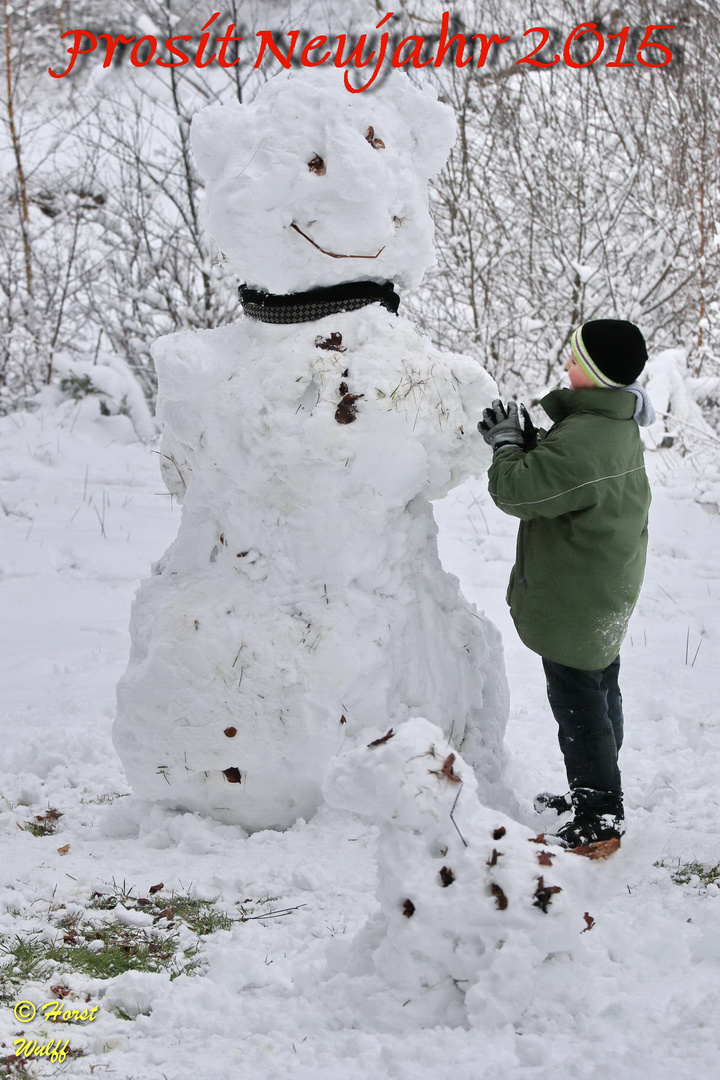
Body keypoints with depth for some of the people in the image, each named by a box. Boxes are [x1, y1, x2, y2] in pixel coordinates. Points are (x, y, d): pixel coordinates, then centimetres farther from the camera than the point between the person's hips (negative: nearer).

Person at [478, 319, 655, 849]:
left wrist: (508, 443, -9)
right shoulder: (620, 427, 4)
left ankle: (600, 819, 10)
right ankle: (597, 791, 39)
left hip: (574, 602, -10)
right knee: (600, 693, 23)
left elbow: (517, 491, -26)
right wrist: (528, 442, -3)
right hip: (607, 594, 10)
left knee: (578, 704, 1)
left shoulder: (580, 441, -30)